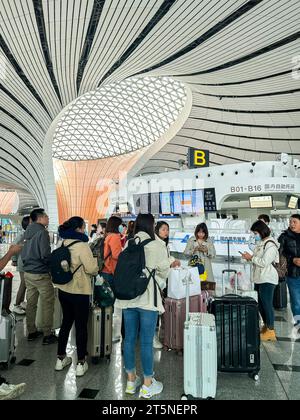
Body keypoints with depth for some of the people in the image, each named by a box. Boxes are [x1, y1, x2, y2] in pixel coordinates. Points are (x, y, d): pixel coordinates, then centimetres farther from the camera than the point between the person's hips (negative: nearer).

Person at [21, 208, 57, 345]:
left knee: (31, 303, 15)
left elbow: (23, 253, 16)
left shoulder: (28, 232, 10)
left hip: (27, 273, 8)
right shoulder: (42, 232, -15)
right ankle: (47, 335, 7)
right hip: (41, 274, -8)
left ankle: (31, 332, 26)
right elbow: (45, 255, -21)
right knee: (48, 305, 1)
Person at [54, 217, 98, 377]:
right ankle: (81, 363, 18)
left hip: (63, 290, 7)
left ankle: (61, 359, 34)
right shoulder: (81, 245, -19)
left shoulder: (63, 243, 3)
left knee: (66, 322, 21)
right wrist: (95, 260, 0)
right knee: (81, 326, 7)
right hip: (79, 291, -7)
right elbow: (91, 268, -20)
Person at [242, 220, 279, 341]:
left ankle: (271, 331, 11)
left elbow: (264, 262, -23)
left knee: (267, 304, -1)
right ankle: (266, 326, 32)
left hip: (267, 279, -9)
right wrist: (250, 258, 3)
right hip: (259, 278, 9)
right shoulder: (261, 243, 11)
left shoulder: (270, 245, -16)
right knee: (260, 304, 17)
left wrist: (251, 257, -15)